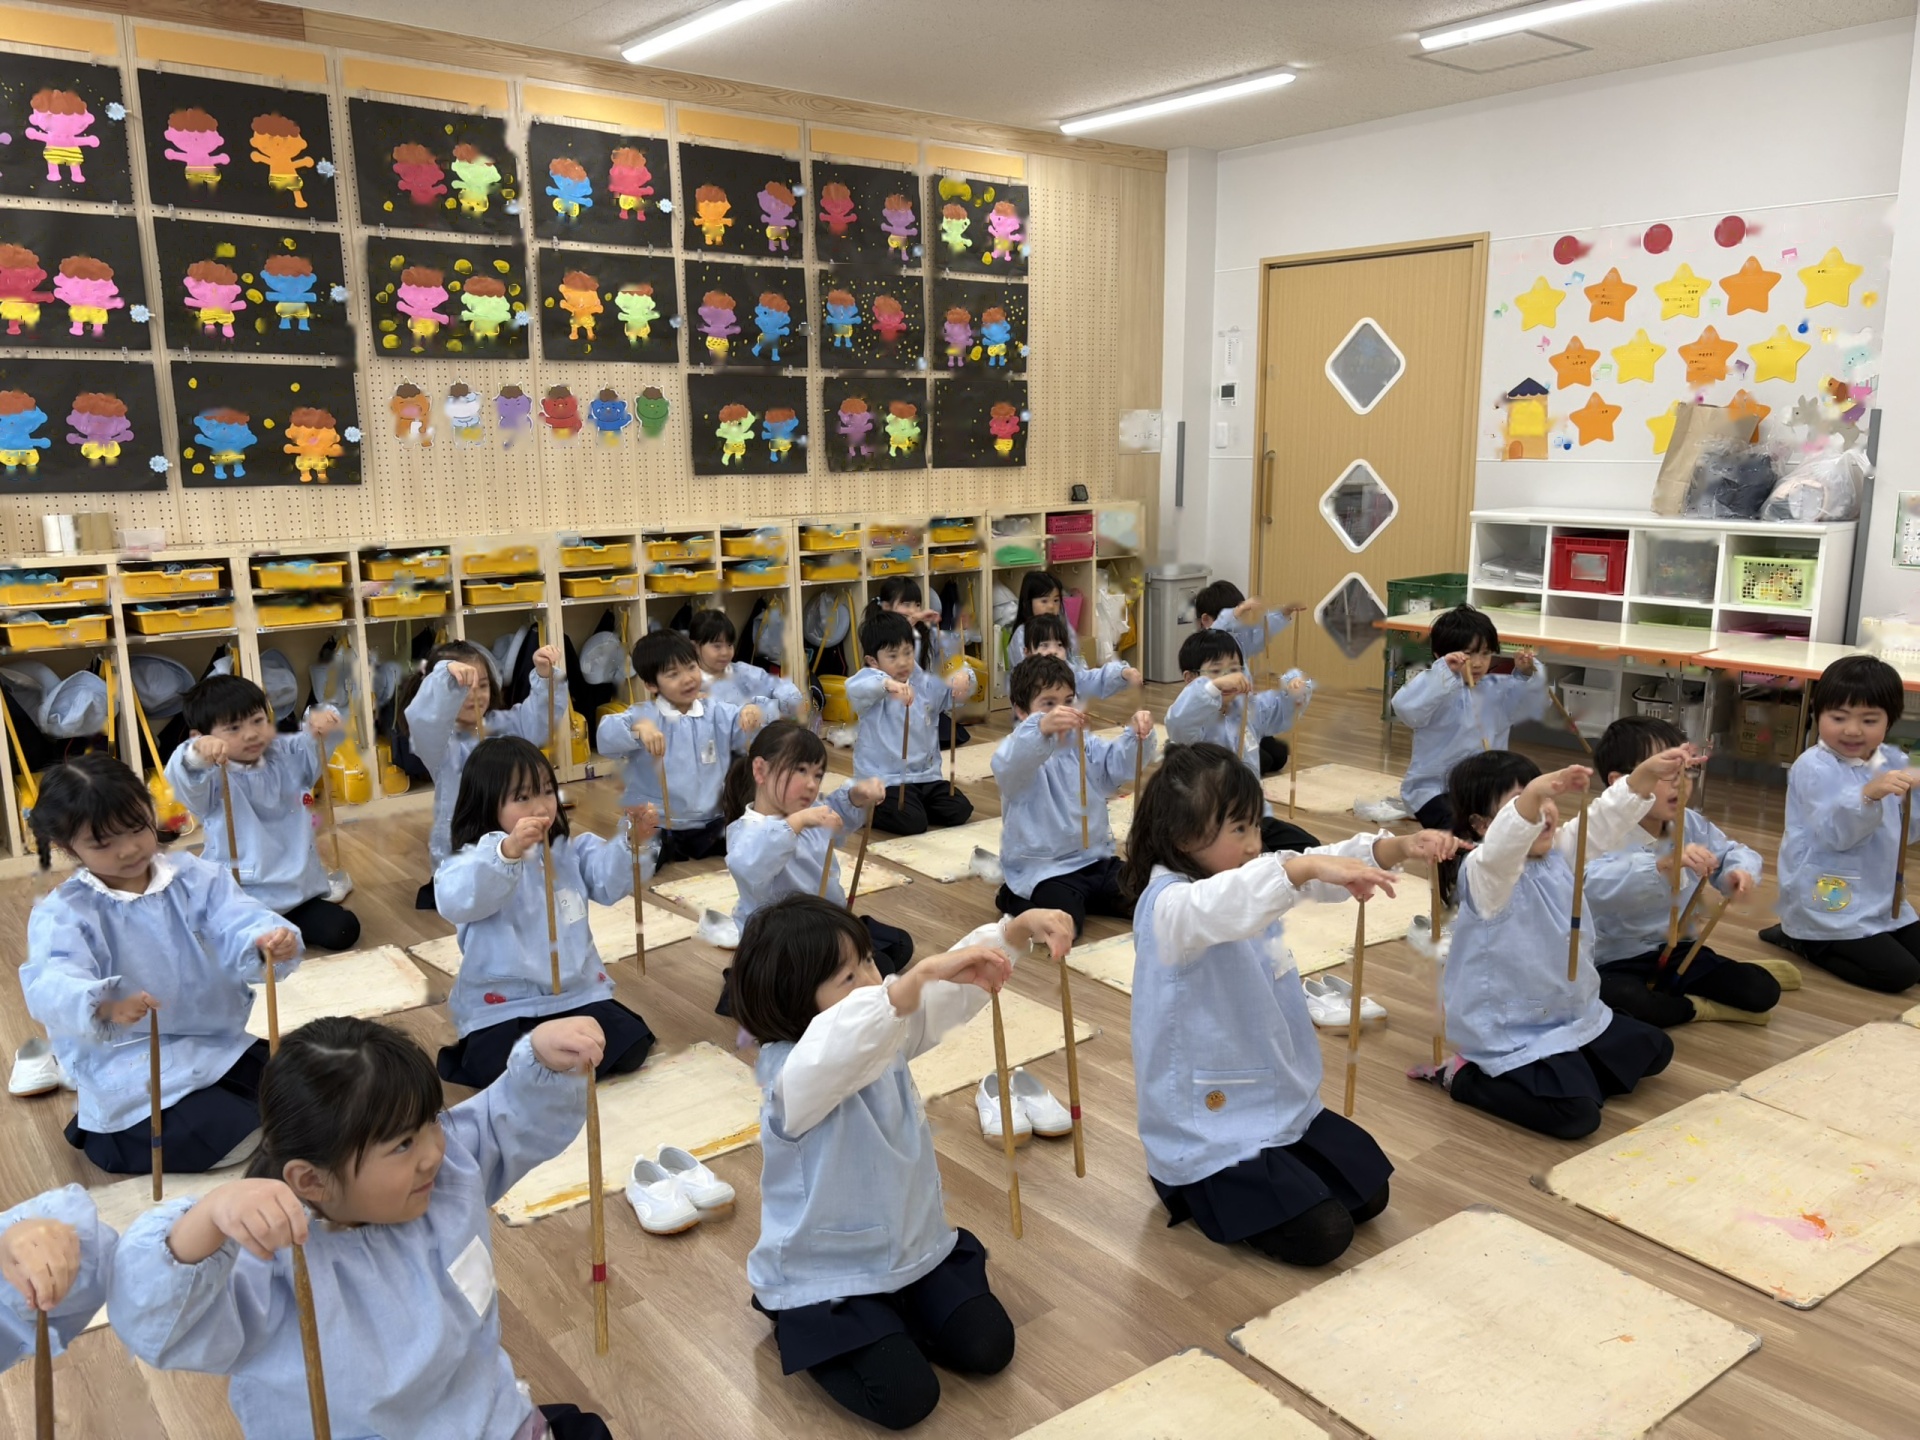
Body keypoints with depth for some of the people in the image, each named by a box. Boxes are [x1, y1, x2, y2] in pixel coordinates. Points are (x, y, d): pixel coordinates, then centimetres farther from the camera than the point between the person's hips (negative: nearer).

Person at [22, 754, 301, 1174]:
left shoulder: (195, 878, -1)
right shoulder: (62, 914, -12)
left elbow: (238, 926, -16)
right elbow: (51, 985, -29)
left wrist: (269, 941, -42)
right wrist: (104, 1006, -52)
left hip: (218, 1043, 5)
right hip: (130, 1067, -5)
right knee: (235, 1136, -23)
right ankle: (106, 1134, 8)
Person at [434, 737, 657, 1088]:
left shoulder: (572, 848, 8)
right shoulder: (473, 860, -12)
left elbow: (612, 881, 1)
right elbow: (454, 903, -32)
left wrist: (636, 841, -20)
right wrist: (507, 852, -47)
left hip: (577, 992, 5)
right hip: (503, 1004, -4)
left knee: (629, 1045, -12)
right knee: (496, 1069, -28)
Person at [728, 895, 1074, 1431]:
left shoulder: (890, 1028, -6)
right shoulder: (792, 1074, -31)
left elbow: (957, 990, -7)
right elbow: (843, 1048, -54)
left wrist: (1022, 928, -25)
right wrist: (924, 972, -61)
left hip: (915, 1246, 7)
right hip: (826, 1276, -6)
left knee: (988, 1347, 0)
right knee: (906, 1397, -12)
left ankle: (893, 1307, 26)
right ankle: (800, 1325, 14)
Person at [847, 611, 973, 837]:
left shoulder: (924, 683, 9)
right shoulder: (870, 680, -10)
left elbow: (954, 693, 13)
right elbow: (854, 688, -32)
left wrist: (964, 677, -14)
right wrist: (888, 685, -53)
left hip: (926, 774, 6)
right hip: (885, 780, -6)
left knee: (960, 810, -5)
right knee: (912, 823, -23)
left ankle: (915, 805, 20)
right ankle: (867, 810, 6)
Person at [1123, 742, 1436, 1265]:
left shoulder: (1251, 879, 4)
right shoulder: (1167, 906, -25)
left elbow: (1328, 866, 5)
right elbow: (1220, 908, -48)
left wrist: (1399, 847, -12)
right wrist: (1307, 868, -56)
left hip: (1283, 1103, 9)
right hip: (1209, 1132, -9)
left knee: (1369, 1193, 11)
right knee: (1322, 1234, -12)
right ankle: (1199, 1190, 9)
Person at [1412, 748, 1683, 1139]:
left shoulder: (1558, 850, 1)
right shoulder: (1484, 875, -26)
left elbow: (1606, 819, -7)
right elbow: (1502, 847, -49)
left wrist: (1647, 774, -25)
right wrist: (1534, 793, -66)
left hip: (1577, 1014, 10)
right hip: (1513, 1032, -9)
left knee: (1654, 1048, 21)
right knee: (1576, 1114, -22)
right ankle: (1462, 1076, -3)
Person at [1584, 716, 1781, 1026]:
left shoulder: (1692, 826, 1)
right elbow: (1594, 885, -43)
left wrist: (1741, 872, -18)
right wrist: (1664, 864, -55)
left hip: (1677, 953, 5)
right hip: (1617, 962, -5)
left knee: (1762, 992, -9)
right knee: (1619, 1002, -37)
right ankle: (1700, 1008, -8)